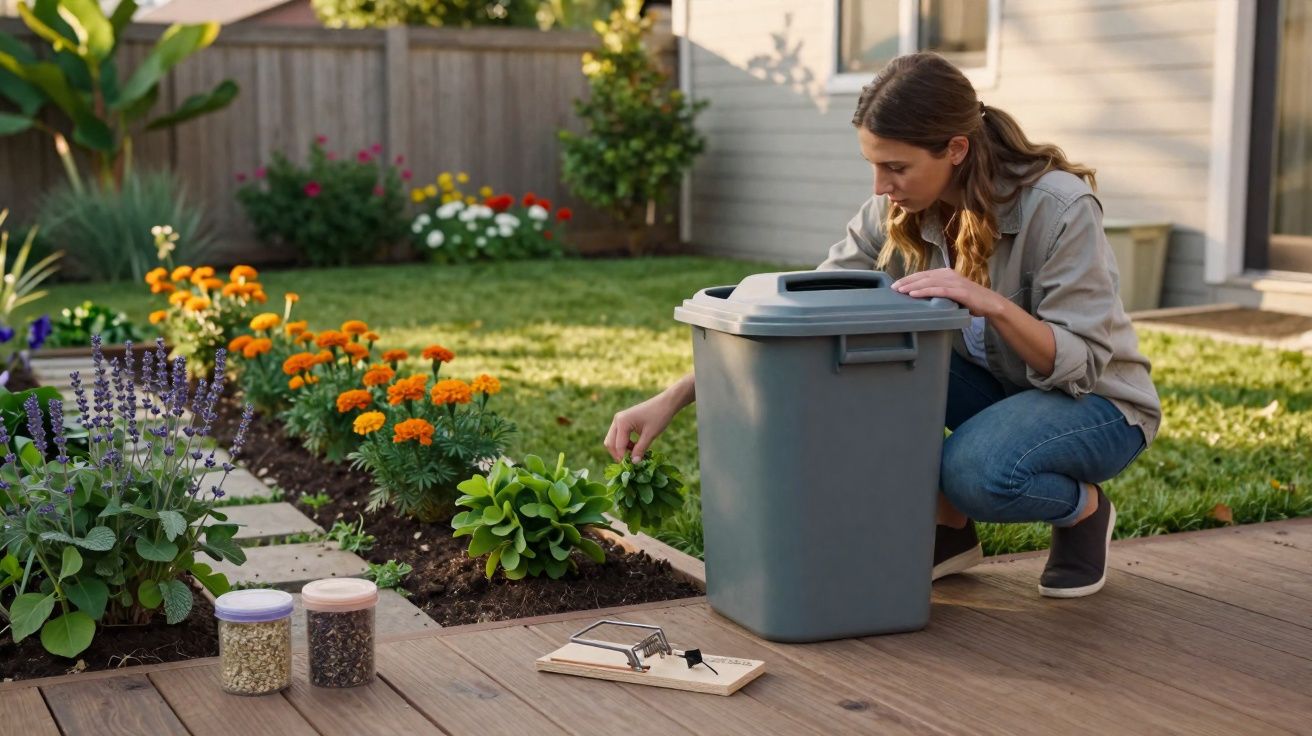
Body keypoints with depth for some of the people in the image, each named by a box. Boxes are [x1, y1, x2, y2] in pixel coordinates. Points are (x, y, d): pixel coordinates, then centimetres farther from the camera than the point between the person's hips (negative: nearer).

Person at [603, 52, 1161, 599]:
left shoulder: (1058, 207, -27)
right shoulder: (898, 213, -12)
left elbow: (1079, 364, -24)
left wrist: (990, 303, -43)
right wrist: (671, 399, -21)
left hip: (1096, 401, -5)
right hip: (989, 389, 5)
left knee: (973, 470, -36)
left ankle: (1084, 510, -2)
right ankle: (949, 528, -3)